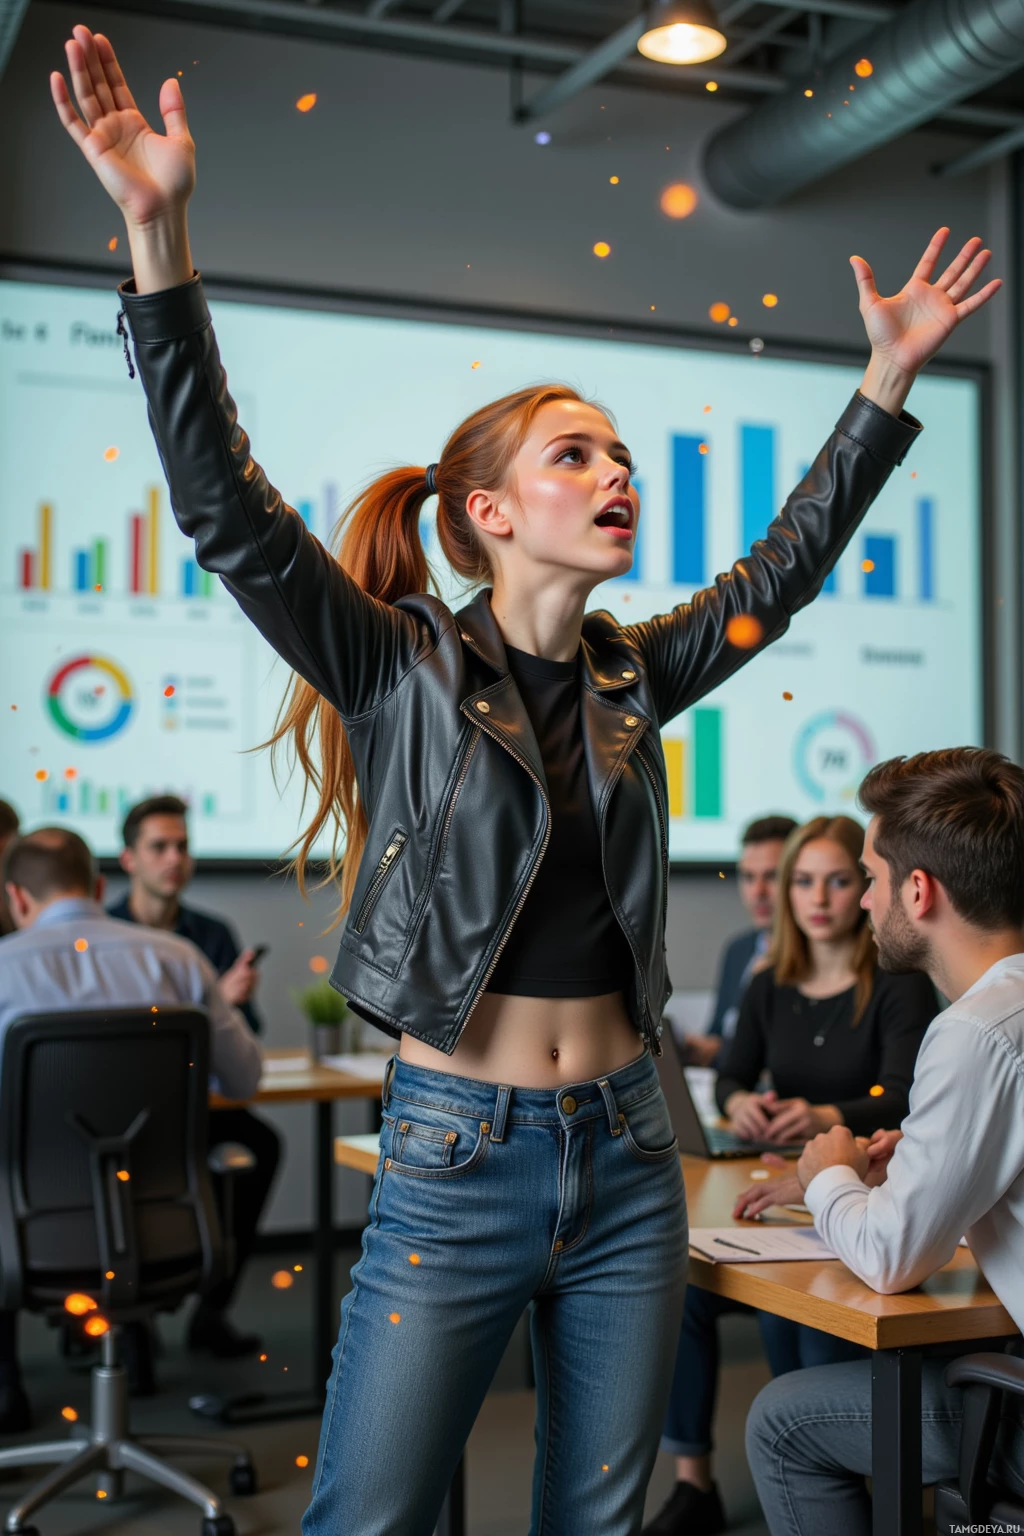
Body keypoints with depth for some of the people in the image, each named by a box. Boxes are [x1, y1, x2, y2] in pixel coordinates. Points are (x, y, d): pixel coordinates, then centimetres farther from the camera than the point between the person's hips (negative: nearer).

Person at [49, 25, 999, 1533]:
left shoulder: (632, 675, 8)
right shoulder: (403, 669, -7)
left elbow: (782, 569, 15)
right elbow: (230, 511, -17)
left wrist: (891, 373, 13)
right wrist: (160, 233, -25)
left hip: (626, 1151, 5)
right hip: (458, 1155, -4)